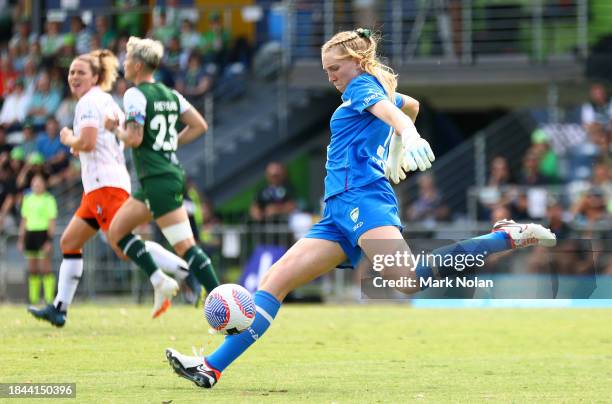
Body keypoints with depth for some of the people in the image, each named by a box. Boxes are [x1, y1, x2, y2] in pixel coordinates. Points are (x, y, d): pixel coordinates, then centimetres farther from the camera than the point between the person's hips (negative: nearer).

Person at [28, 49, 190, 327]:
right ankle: (59, 309, 12)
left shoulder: (90, 101, -9)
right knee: (69, 243, 12)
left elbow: (87, 142, -22)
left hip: (105, 184, -10)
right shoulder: (105, 101, 20)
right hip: (98, 187, 10)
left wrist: (68, 140, 0)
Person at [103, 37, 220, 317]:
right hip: (171, 173, 9)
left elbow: (134, 138, -19)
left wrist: (115, 128, 1)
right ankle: (161, 282, 6)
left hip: (158, 182, -9)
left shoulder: (135, 95, -11)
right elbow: (199, 126, 12)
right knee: (116, 232, 15)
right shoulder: (170, 95, 13)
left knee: (186, 247, -12)